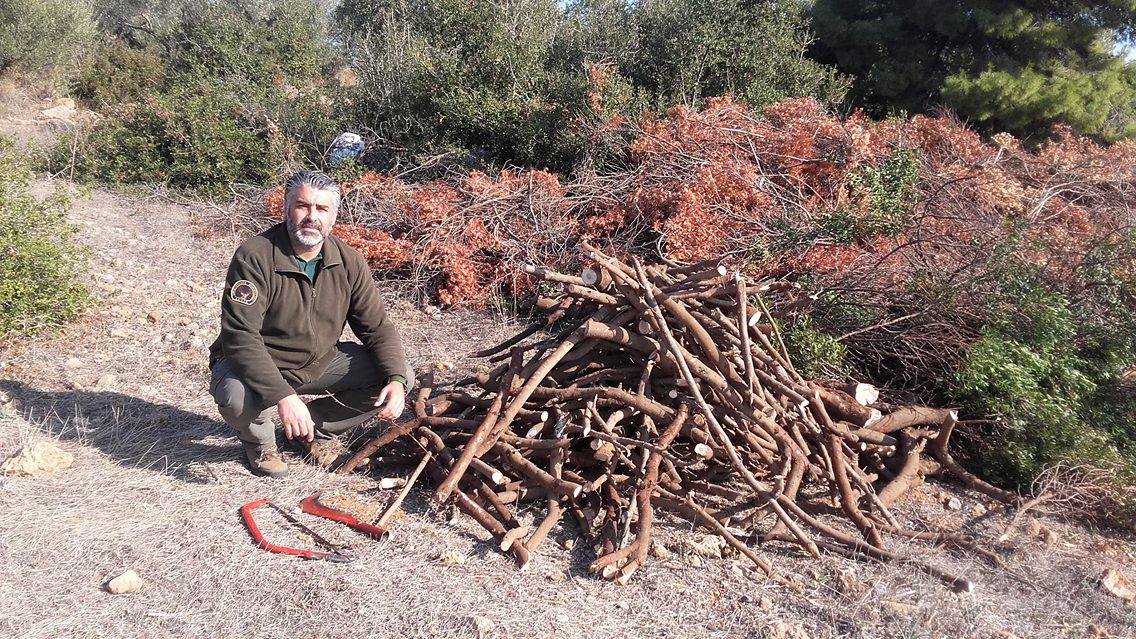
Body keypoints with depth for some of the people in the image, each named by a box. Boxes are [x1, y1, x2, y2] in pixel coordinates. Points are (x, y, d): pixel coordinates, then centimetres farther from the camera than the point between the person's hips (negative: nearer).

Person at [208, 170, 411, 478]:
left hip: (320, 362, 5)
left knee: (399, 377, -9)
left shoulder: (349, 262, -8)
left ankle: (315, 428, 11)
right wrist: (283, 396, -42)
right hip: (257, 365, -4)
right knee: (236, 397, -38)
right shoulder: (255, 256, -23)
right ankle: (259, 440, 1)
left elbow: (377, 327, -3)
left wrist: (396, 380, -22)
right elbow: (240, 337, -30)